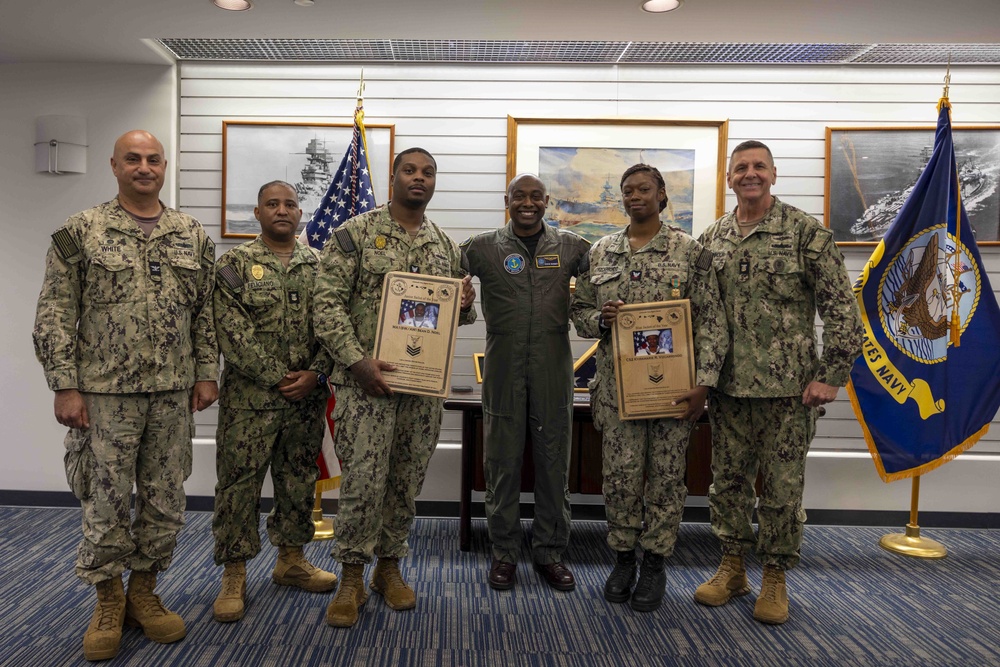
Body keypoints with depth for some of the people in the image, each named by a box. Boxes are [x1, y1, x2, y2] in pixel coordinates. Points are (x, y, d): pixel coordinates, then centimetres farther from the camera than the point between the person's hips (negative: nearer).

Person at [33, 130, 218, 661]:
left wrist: (206, 373, 4)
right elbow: (55, 315, -4)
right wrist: (65, 386, -8)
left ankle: (143, 592, 29)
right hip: (106, 392, -3)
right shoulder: (80, 232, -2)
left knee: (165, 500, 10)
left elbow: (206, 312, 10)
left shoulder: (192, 235, 8)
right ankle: (108, 602, 27)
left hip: (173, 393, 3)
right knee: (106, 502, 7)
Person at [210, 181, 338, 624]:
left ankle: (291, 559, 31)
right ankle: (234, 575, 17)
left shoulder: (319, 265, 8)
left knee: (299, 481, 14)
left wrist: (315, 374, -10)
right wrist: (278, 378, -14)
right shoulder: (235, 264, -2)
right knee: (239, 483, 3)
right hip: (250, 398, -3)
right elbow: (234, 333, -10)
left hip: (308, 398, 4)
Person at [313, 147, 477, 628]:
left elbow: (456, 314, 21)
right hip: (366, 380, -4)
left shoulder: (446, 245, 12)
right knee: (363, 480, -2)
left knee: (407, 480, 12)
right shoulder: (356, 232, -3)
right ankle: (352, 576, 16)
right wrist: (357, 360, -19)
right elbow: (328, 302, -9)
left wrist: (465, 305, -3)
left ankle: (389, 565, 30)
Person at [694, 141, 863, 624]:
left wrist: (831, 375, -11)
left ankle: (774, 577, 24)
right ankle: (732, 567, 29)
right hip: (728, 386, 4)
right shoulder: (712, 239, 7)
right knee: (728, 479, 12)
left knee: (782, 485, 6)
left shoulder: (806, 232, -5)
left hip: (788, 387, -4)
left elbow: (841, 307, -7)